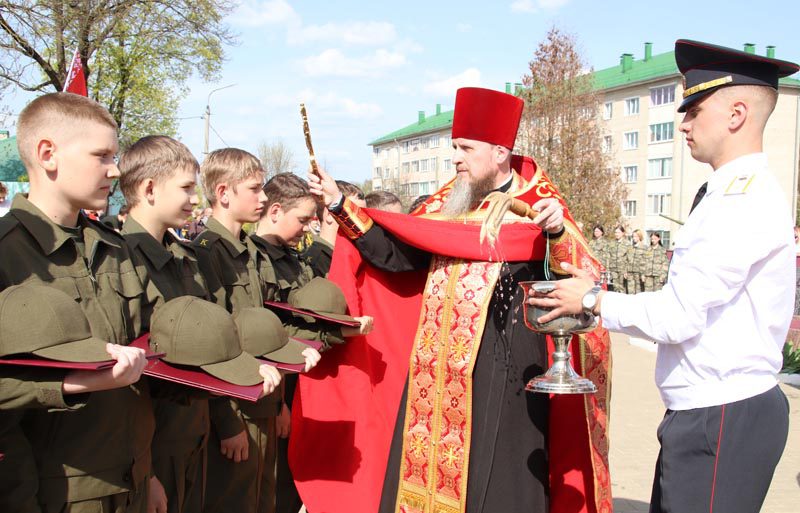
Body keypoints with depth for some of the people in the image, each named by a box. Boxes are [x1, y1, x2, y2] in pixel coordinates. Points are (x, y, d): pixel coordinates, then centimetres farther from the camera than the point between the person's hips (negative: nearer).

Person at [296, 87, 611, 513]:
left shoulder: (538, 206, -5)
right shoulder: (448, 204, 9)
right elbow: (393, 253, 6)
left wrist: (557, 232, -32)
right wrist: (340, 205, 0)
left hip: (504, 368, -5)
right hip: (440, 368, 5)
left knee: (497, 478, 3)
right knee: (426, 469, 13)